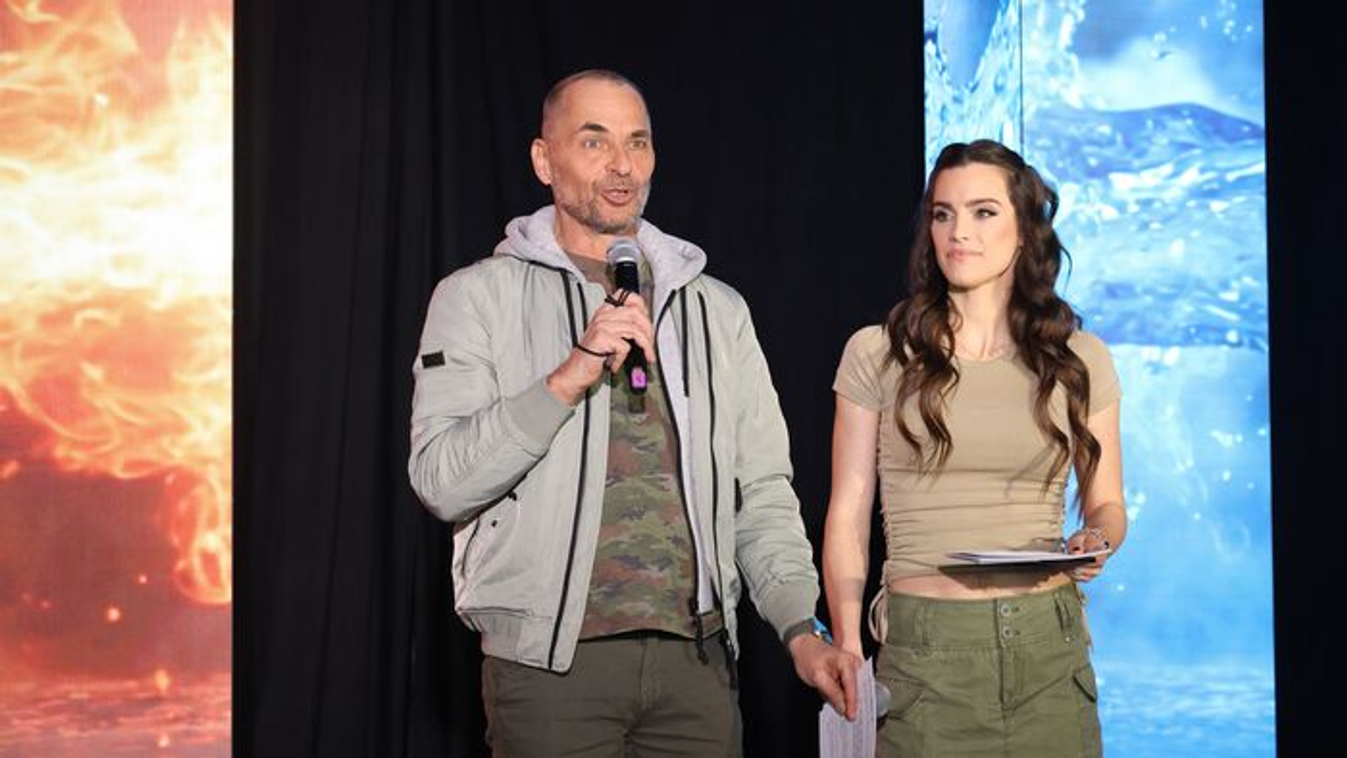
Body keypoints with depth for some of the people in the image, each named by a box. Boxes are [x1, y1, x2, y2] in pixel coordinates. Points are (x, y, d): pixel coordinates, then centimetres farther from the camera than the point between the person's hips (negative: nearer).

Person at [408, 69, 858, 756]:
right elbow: (442, 482, -10)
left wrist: (802, 630, -3)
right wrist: (570, 377, -19)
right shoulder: (479, 296, 0)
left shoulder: (717, 310, 11)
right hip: (551, 665, -3)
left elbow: (761, 492, 10)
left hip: (697, 660, 3)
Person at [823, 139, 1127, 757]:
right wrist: (848, 656, -6)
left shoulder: (1081, 362, 6)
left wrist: (1097, 542, -9)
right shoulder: (878, 354, 2)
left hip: (1047, 644, 2)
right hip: (923, 652, -1)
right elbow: (848, 518, 2)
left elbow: (1106, 503, 14)